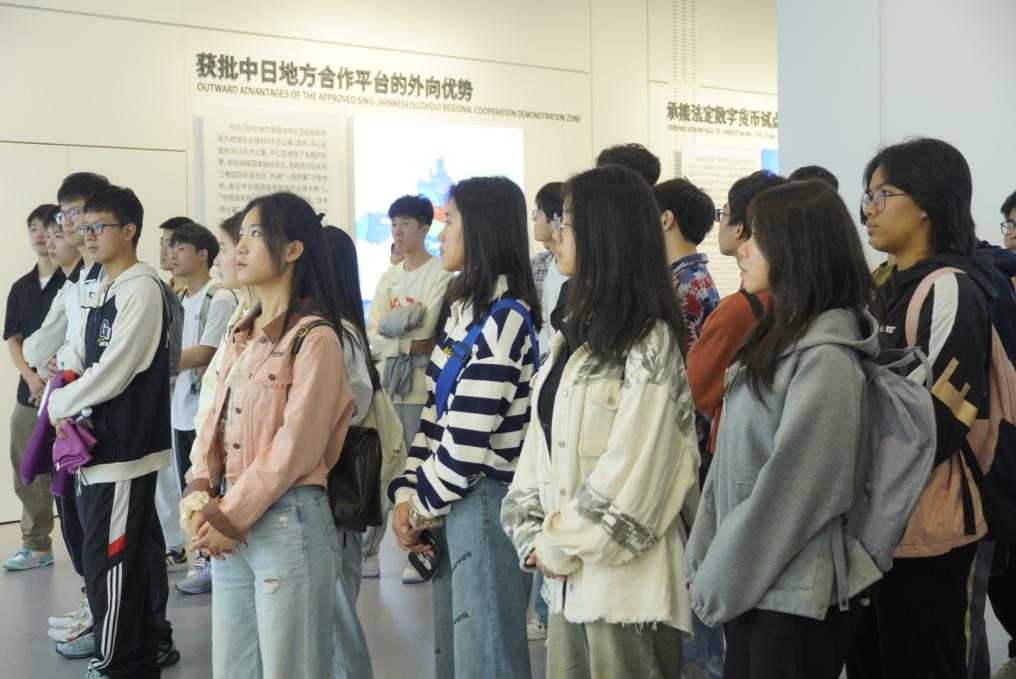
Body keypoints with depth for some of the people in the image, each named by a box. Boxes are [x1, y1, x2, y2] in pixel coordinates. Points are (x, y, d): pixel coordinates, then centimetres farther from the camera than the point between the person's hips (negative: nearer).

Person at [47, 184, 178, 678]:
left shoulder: (142, 289, -13)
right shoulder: (104, 293, 16)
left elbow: (113, 372, -19)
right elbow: (83, 361, 18)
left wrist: (60, 406, -6)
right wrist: (67, 410, -1)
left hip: (126, 448, -9)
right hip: (98, 445, 9)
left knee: (108, 560, -4)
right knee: (134, 558, 16)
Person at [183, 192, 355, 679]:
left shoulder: (315, 337, -11)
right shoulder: (242, 335, 14)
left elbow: (295, 446, -16)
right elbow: (215, 421, 11)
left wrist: (231, 516, -13)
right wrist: (200, 499, -4)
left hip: (287, 521, -8)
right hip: (228, 525, 8)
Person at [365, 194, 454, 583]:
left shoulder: (440, 274, -5)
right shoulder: (388, 277, 15)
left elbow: (423, 328, -16)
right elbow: (372, 335, 6)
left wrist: (390, 326, -5)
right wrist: (409, 344, -11)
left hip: (420, 388, -6)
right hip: (385, 386, 6)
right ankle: (367, 553, 15)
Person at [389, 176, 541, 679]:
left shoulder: (504, 317, -18)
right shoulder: (466, 310, 11)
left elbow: (469, 440, -20)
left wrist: (425, 505, -7)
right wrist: (408, 496, 2)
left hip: (484, 503, -9)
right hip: (451, 504, 9)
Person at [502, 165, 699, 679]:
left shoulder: (650, 342, -11)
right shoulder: (576, 334, 14)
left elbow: (634, 467, -17)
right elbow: (543, 441, 11)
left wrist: (563, 545, -11)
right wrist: (536, 537, 1)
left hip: (624, 574, -8)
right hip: (569, 572, 8)